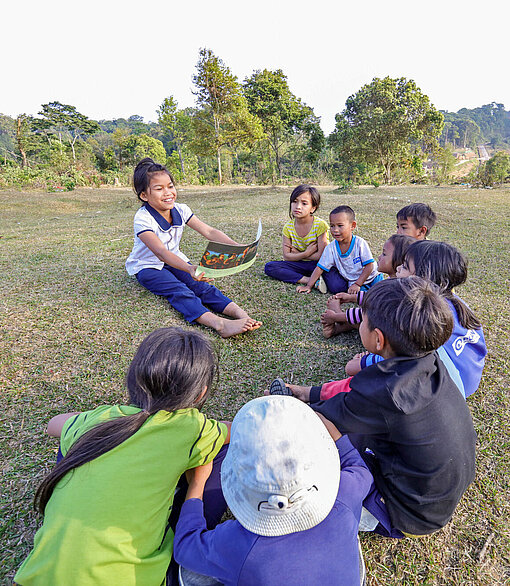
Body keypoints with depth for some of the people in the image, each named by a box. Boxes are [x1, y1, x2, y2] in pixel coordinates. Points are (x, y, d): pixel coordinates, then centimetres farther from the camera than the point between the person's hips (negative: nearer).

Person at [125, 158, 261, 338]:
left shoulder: (181, 210, -6)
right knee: (178, 290, -32)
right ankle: (219, 324, -55)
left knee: (200, 284, -24)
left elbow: (209, 232, -10)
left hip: (175, 261, 5)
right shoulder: (143, 218, -23)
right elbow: (161, 252, -37)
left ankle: (240, 314, -42)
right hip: (147, 266, -5)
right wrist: (189, 268, -55)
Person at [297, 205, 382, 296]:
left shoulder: (360, 243, -17)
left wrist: (357, 284, -20)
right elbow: (319, 268, -5)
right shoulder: (331, 248, -9)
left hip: (371, 277, -1)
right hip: (352, 281, 1)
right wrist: (309, 286, -10)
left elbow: (369, 266, -14)